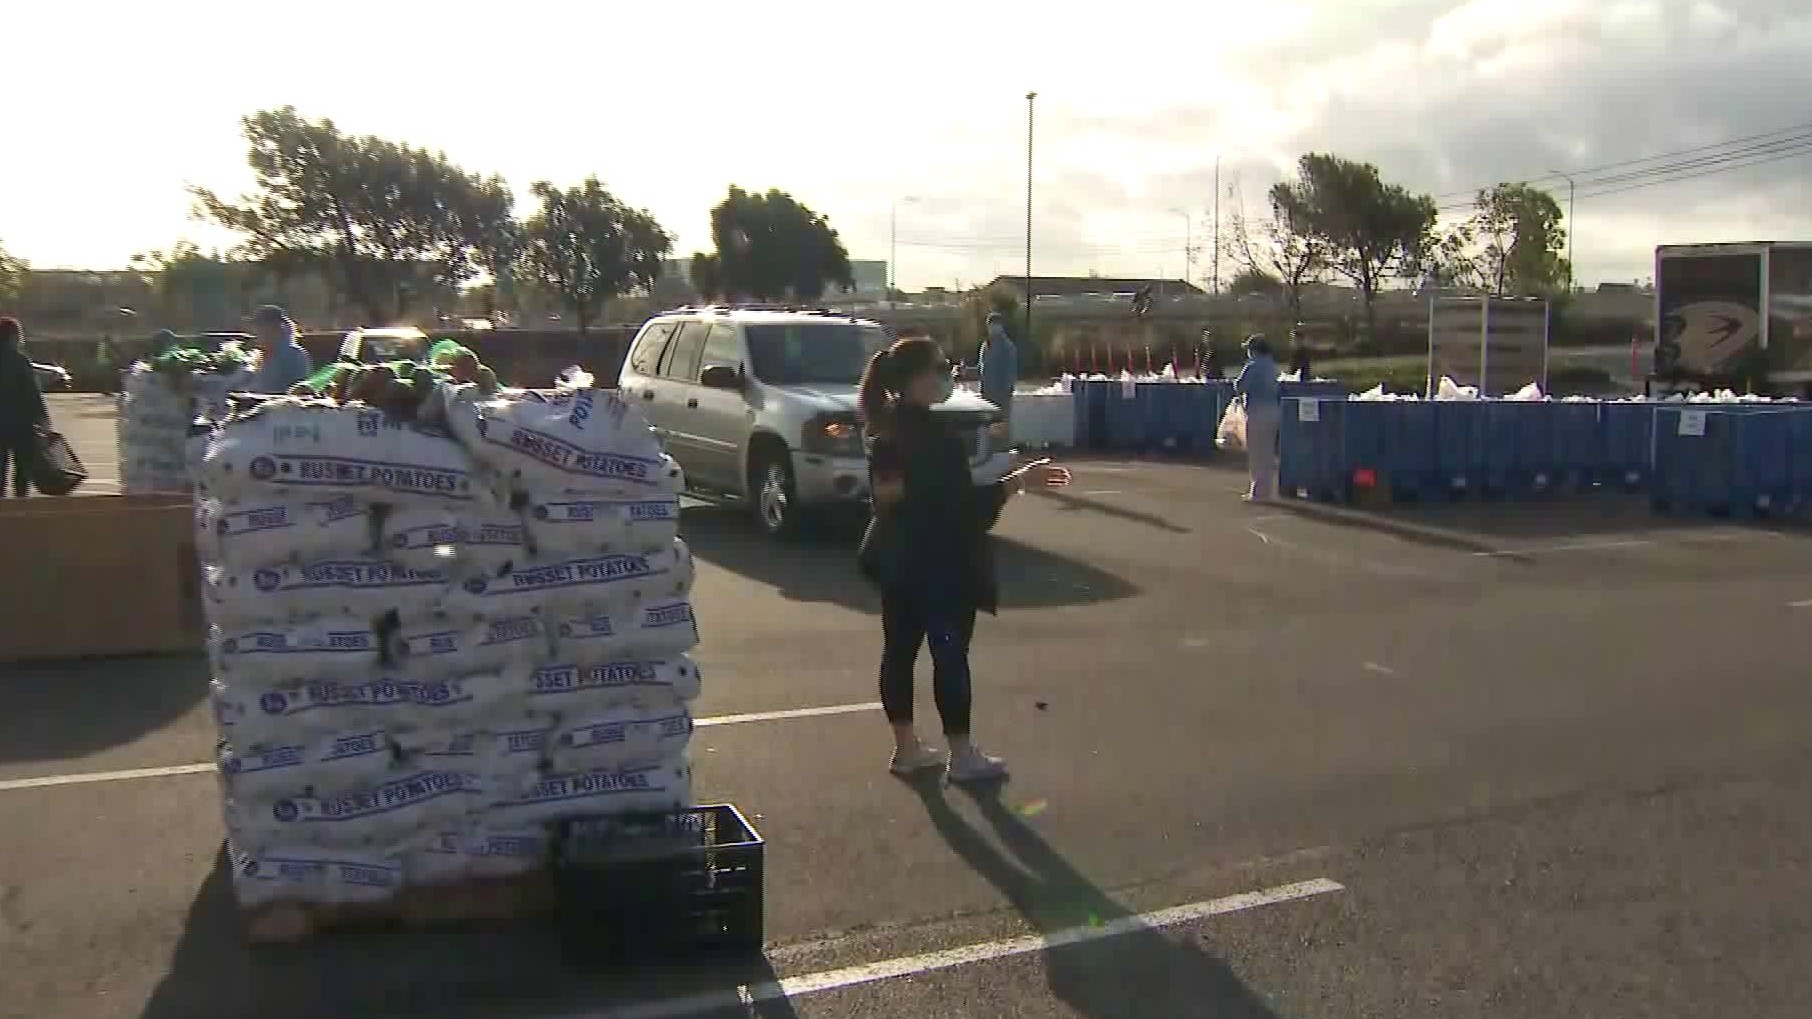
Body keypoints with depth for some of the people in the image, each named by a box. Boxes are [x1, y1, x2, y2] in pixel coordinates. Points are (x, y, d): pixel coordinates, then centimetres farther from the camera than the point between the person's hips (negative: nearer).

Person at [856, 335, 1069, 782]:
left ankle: (906, 748, 21)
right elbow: (962, 502, -21)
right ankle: (962, 755, 10)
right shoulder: (932, 436, -21)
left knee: (899, 649, 11)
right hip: (938, 564, -9)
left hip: (897, 559, 9)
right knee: (950, 654, 1)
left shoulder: (888, 429, 7)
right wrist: (1019, 480, -13)